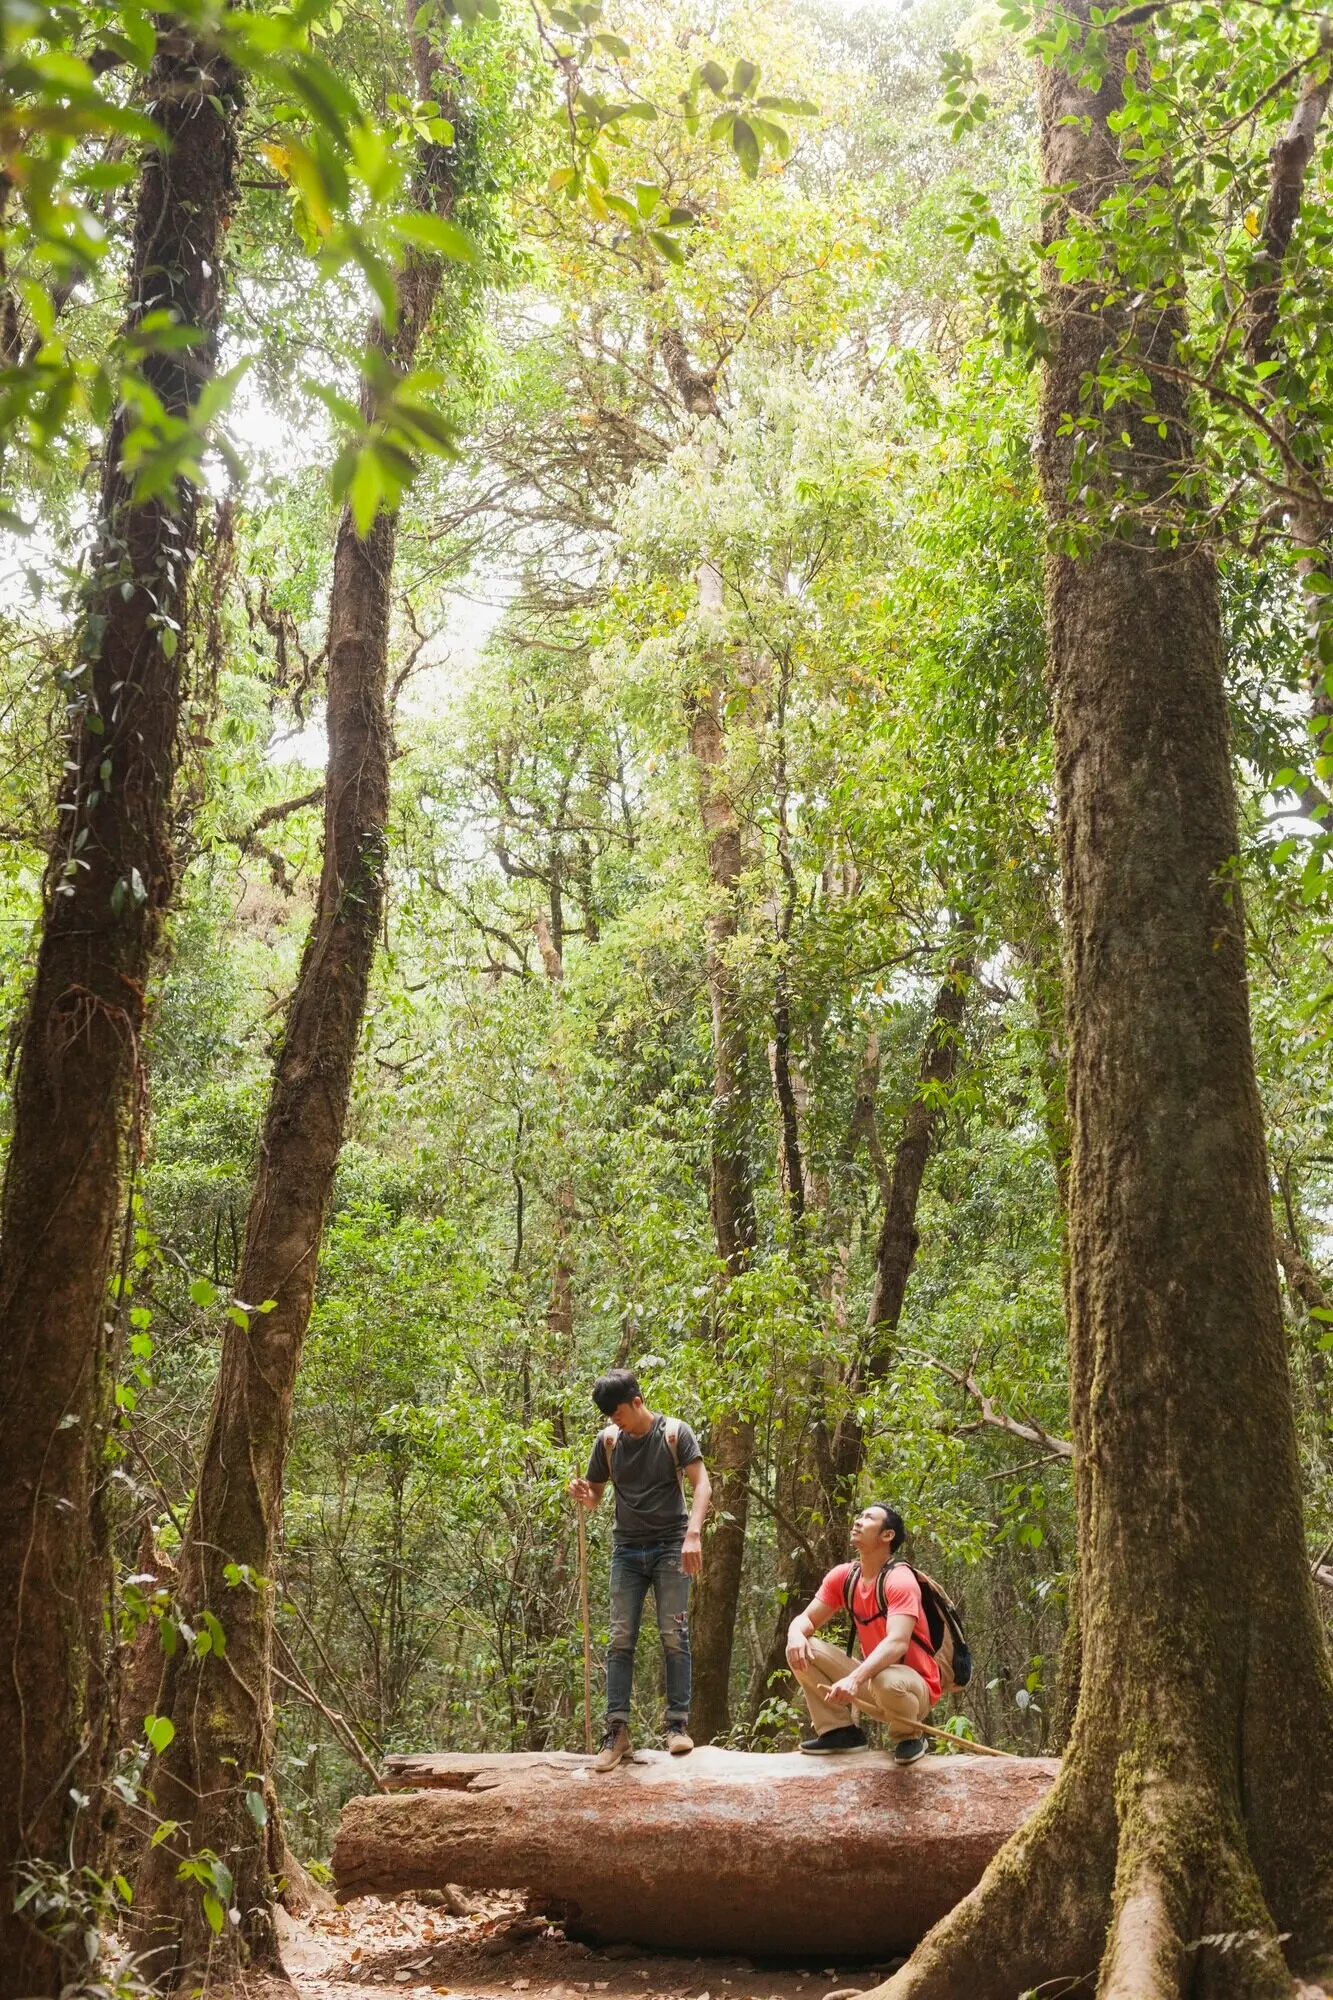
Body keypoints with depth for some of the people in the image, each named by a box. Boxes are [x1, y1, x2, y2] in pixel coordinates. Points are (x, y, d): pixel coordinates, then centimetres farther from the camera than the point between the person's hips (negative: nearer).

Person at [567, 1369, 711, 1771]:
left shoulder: (674, 1433, -6)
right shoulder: (607, 1441, 4)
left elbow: (702, 1485, -13)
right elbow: (594, 1495, 13)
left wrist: (693, 1533, -28)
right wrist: (582, 1496, -13)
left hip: (670, 1546, -3)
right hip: (627, 1550, 3)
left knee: (674, 1636, -5)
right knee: (620, 1639, -3)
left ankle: (678, 1724, 0)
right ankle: (617, 1730, -3)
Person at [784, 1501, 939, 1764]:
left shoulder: (900, 1580, -21)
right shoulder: (843, 1576, -1)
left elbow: (897, 1643, -35)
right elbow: (806, 1619, 1)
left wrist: (855, 1679, -50)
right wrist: (796, 1634, -25)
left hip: (915, 1688, -6)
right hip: (871, 1678, 6)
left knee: (887, 1681, -41)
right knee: (801, 1650, -9)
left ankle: (909, 1736, -8)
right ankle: (839, 1730, -1)